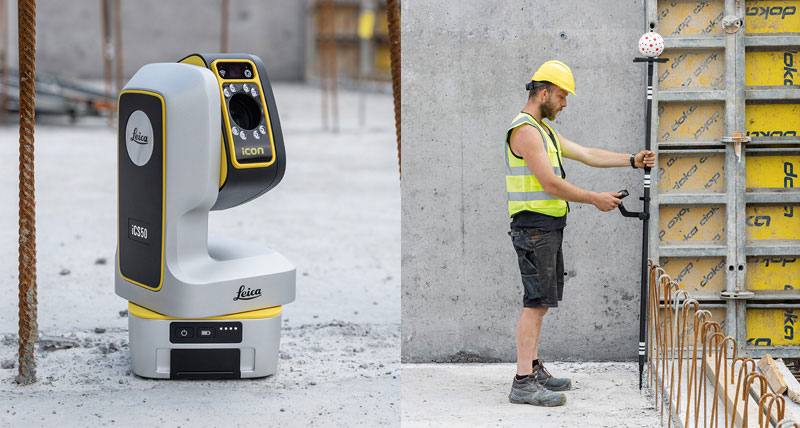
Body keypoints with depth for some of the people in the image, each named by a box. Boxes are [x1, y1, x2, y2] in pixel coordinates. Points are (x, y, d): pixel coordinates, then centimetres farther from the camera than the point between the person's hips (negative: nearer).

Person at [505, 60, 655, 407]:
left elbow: (587, 154, 20)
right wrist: (595, 199, -12)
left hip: (549, 227, 11)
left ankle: (534, 369, 20)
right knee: (536, 301, -13)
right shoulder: (525, 130, -15)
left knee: (541, 301, 13)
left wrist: (632, 161, 11)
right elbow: (551, 185, -20)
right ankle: (523, 384, -15)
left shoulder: (544, 129, 19)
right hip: (534, 225, -11)